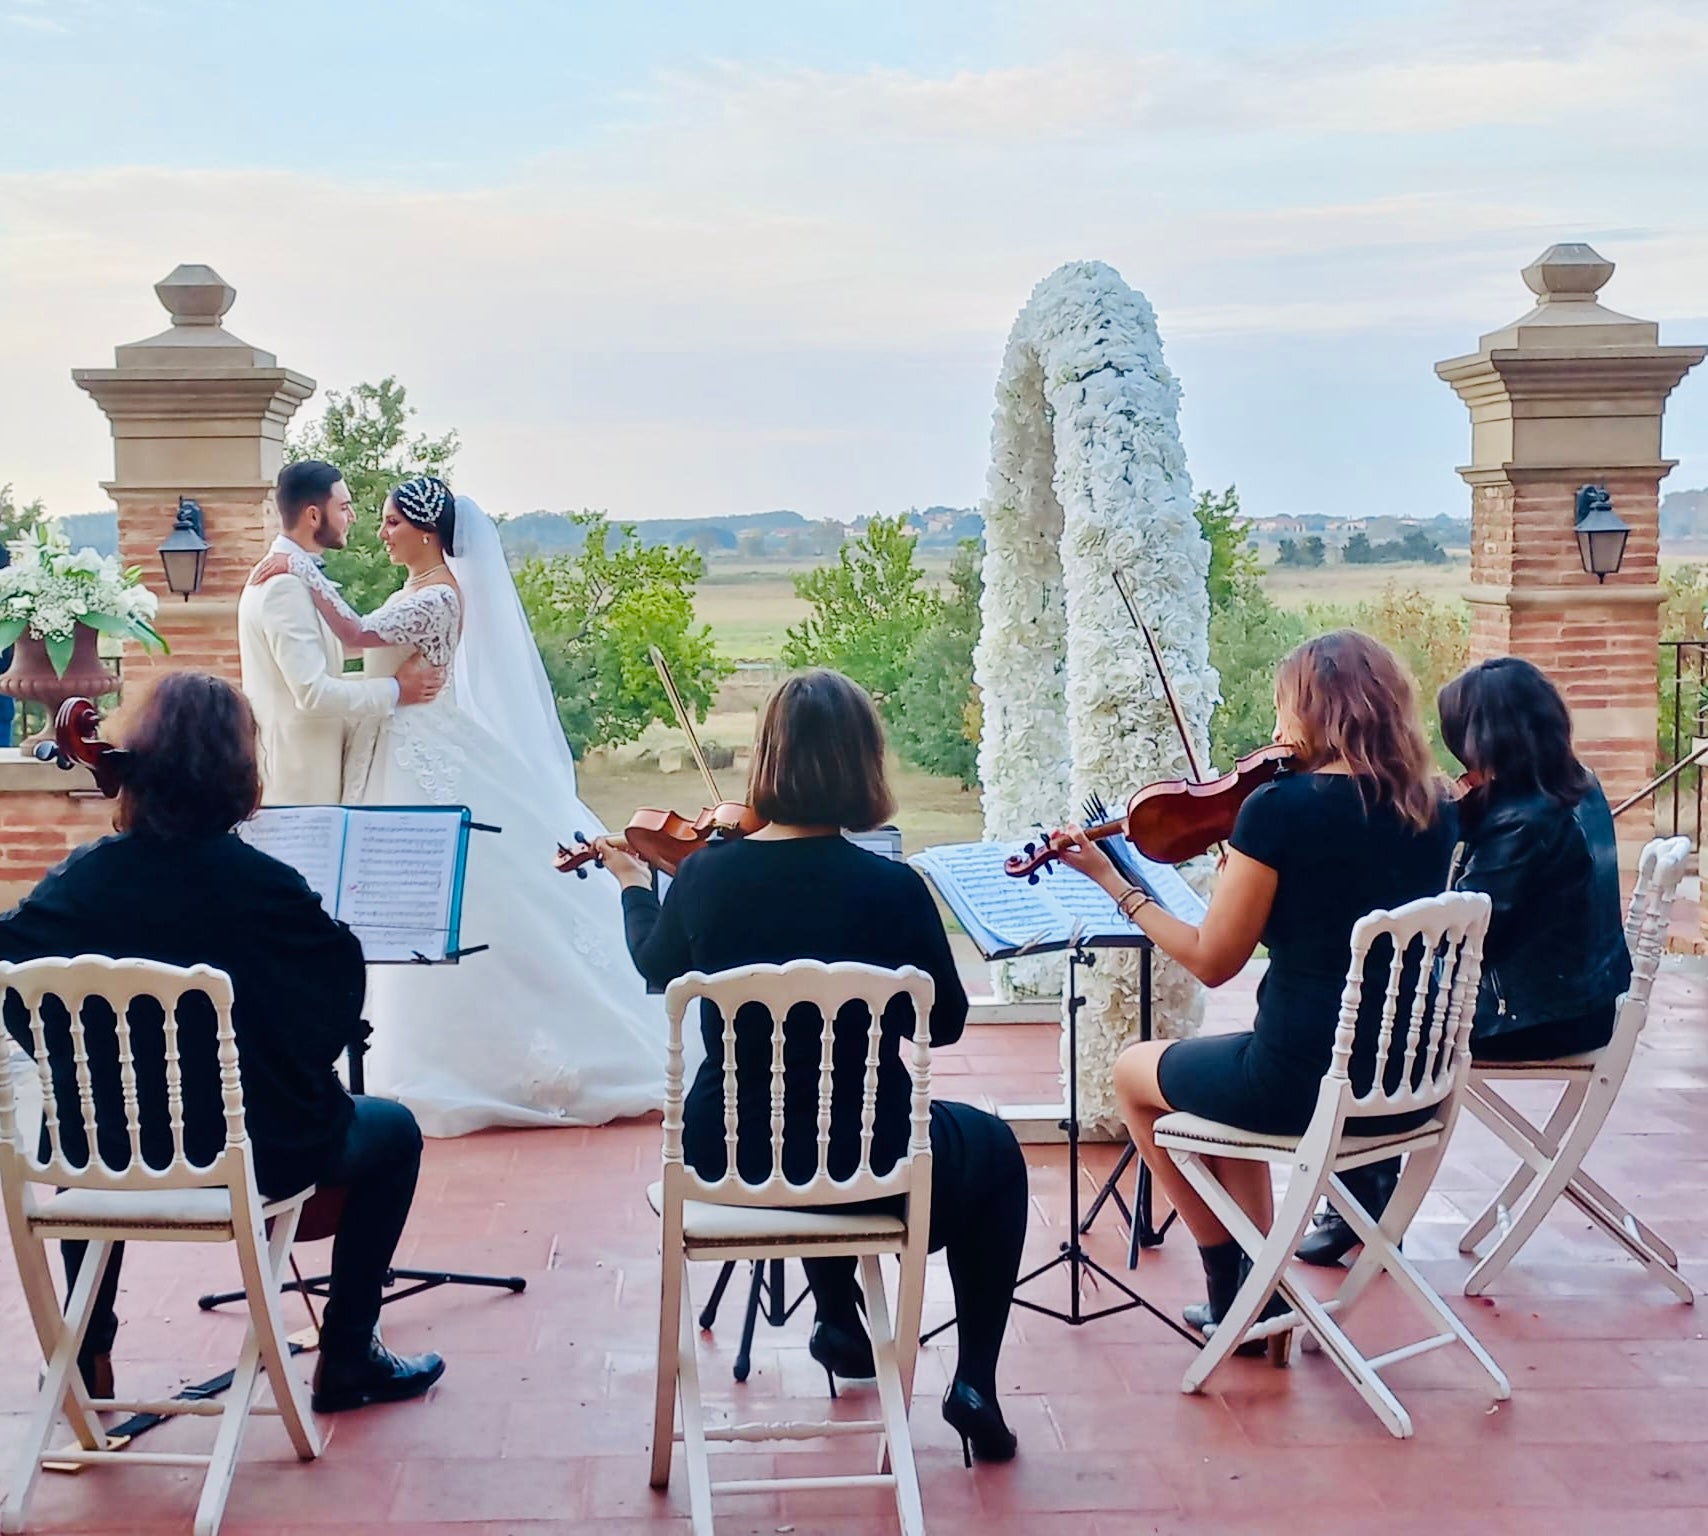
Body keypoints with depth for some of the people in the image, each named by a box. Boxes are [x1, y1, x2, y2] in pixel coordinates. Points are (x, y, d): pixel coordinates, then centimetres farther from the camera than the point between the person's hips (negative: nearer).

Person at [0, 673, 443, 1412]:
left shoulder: (80, 878, -10)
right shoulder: (265, 886, -21)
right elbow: (344, 987, -10)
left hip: (107, 1152, 4)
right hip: (254, 1153, -4)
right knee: (393, 1132, 22)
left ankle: (88, 1352, 43)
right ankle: (347, 1360, 22)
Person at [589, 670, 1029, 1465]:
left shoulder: (704, 873, -10)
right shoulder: (893, 890, -19)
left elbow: (656, 965, 13)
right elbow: (944, 1025, -3)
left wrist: (634, 885, 32)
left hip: (726, 1160, 4)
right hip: (865, 1166, -3)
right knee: (993, 1151, 28)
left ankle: (839, 1321, 46)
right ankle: (975, 1385, 21)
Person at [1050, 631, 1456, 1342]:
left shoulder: (1278, 807, -17)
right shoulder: (1433, 811, 1)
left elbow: (1212, 961, -11)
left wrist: (1111, 880, -2)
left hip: (1305, 1079, -7)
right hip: (1411, 1083, 7)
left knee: (1134, 1073, 22)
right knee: (1229, 1071, 34)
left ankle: (1230, 1279, 27)